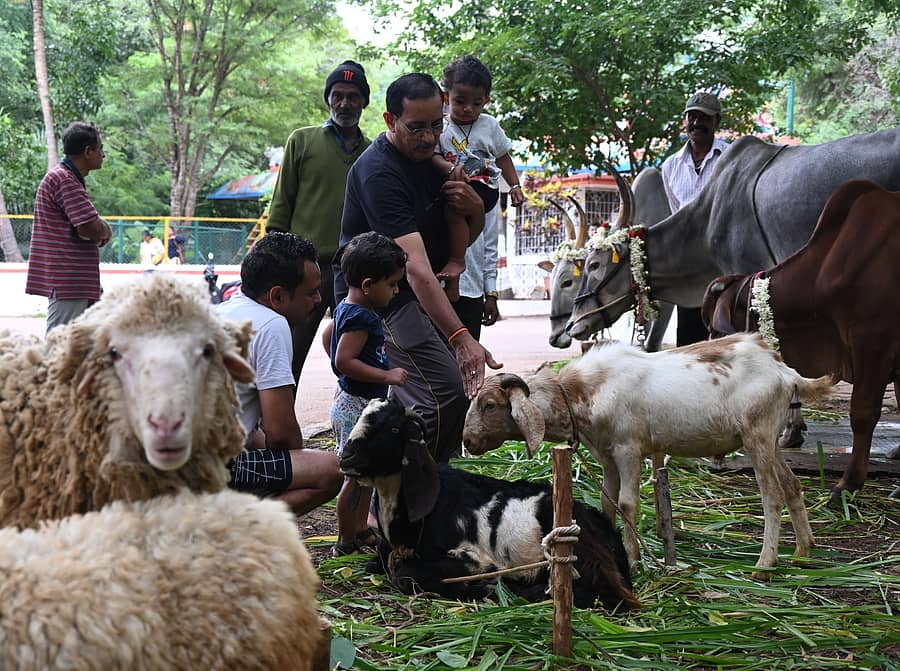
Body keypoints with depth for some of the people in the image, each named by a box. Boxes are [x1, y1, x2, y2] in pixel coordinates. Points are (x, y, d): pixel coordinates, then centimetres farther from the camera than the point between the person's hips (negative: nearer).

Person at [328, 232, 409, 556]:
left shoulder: (345, 308, 9)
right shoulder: (361, 318, -22)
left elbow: (329, 334, 25)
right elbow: (344, 360, -28)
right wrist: (386, 375, -26)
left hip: (354, 401, 11)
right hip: (357, 405, -11)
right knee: (356, 475, -3)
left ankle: (361, 529, 31)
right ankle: (346, 542, 5)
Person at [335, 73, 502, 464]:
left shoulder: (431, 156, 7)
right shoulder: (379, 172, -22)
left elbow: (465, 235, 16)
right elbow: (416, 266, -32)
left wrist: (475, 209, -10)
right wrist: (460, 337, -40)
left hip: (419, 296, 9)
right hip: (378, 298, -9)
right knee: (447, 395, -20)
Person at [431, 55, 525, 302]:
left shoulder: (489, 125, 10)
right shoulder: (441, 127, 6)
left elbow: (503, 157, 20)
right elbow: (433, 155, -5)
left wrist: (515, 186, 13)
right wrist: (449, 168, -26)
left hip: (485, 188, -3)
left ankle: (457, 260, -22)